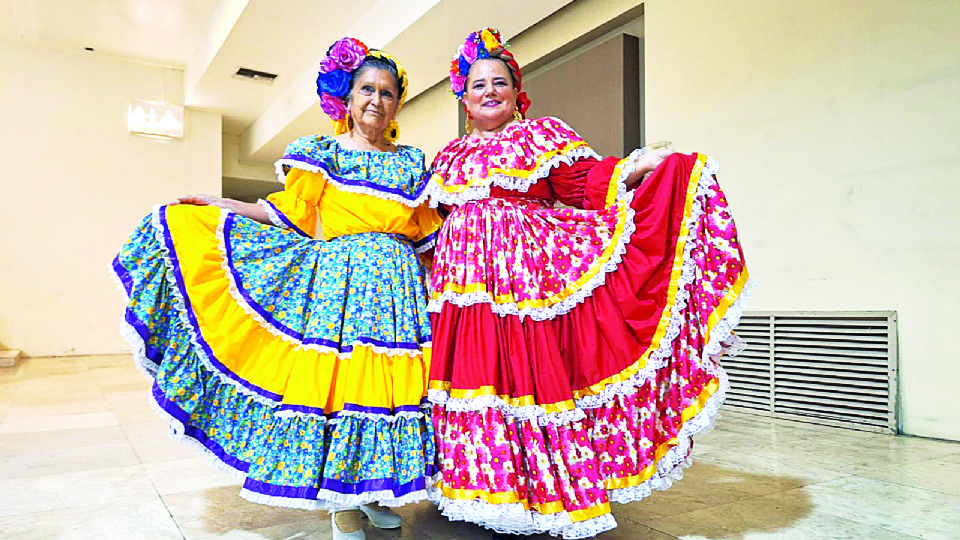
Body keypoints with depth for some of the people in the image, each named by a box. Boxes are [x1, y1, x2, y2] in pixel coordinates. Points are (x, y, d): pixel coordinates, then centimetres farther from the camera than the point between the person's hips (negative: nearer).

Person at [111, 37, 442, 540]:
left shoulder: (412, 161, 14)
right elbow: (291, 216, 7)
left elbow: (427, 232, 15)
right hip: (338, 278, -2)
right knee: (331, 378, -7)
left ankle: (374, 488, 17)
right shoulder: (320, 152, 9)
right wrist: (217, 205, 6)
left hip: (399, 283, 2)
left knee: (388, 383, -1)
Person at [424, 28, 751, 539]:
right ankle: (496, 494, 17)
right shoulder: (450, 155, 22)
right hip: (469, 276, 4)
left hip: (534, 267, -4)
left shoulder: (543, 134, 10)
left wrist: (634, 168, -14)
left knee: (539, 373, -7)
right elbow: (433, 219, 25)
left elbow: (586, 181, -2)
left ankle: (563, 494, 7)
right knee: (480, 373, 2)